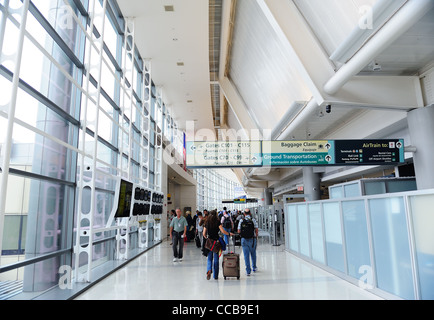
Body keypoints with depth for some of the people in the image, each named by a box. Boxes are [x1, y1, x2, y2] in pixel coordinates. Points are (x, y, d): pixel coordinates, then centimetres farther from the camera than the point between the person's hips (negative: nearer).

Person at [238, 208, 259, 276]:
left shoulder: (241, 220, -2)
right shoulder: (253, 220, -4)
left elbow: (239, 231, -3)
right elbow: (256, 230, -7)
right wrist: (256, 236, 9)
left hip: (244, 239, 0)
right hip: (252, 239, 0)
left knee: (246, 255, 5)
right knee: (253, 254, 19)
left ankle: (248, 271, 5)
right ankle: (254, 267, 34)